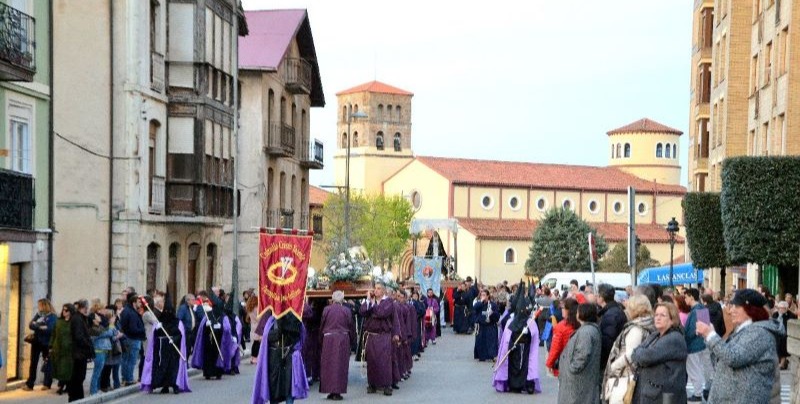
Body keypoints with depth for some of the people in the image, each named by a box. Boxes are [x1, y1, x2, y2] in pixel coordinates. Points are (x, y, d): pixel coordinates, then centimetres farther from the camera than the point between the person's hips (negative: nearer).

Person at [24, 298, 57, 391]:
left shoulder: (52, 316, -7)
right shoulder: (38, 314, 11)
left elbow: (49, 329, -19)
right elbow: (31, 325, 1)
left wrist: (37, 326, -12)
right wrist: (41, 327, -16)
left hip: (46, 343, -5)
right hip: (36, 342, 5)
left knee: (47, 363, 5)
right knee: (33, 363, 3)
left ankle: (47, 384, 15)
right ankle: (29, 384, 4)